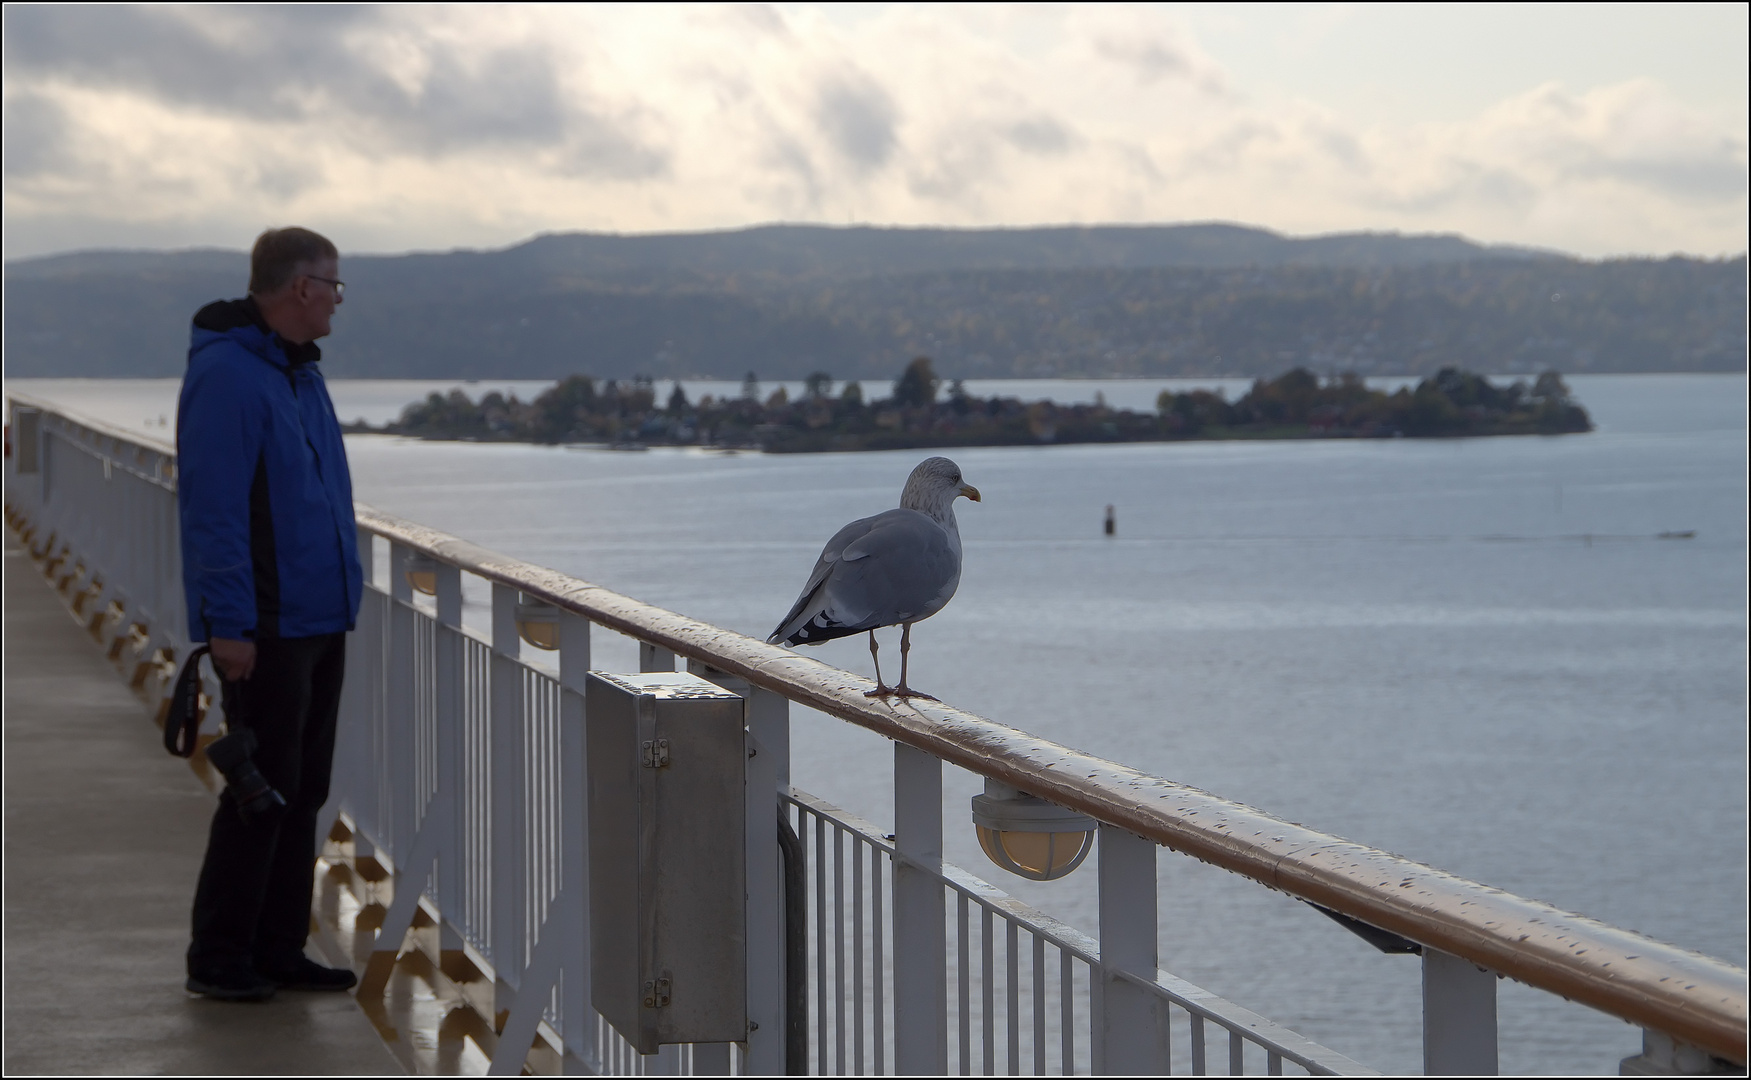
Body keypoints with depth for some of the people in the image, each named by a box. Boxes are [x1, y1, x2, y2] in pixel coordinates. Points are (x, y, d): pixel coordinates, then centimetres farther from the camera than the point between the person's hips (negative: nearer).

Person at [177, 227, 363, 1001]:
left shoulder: (297, 372, 16)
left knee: (302, 791, 11)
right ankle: (218, 959, 2)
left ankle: (278, 951, 17)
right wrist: (228, 623, -21)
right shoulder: (227, 374, -15)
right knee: (264, 790, -7)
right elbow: (213, 508, -19)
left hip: (317, 619, 9)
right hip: (264, 630, -9)